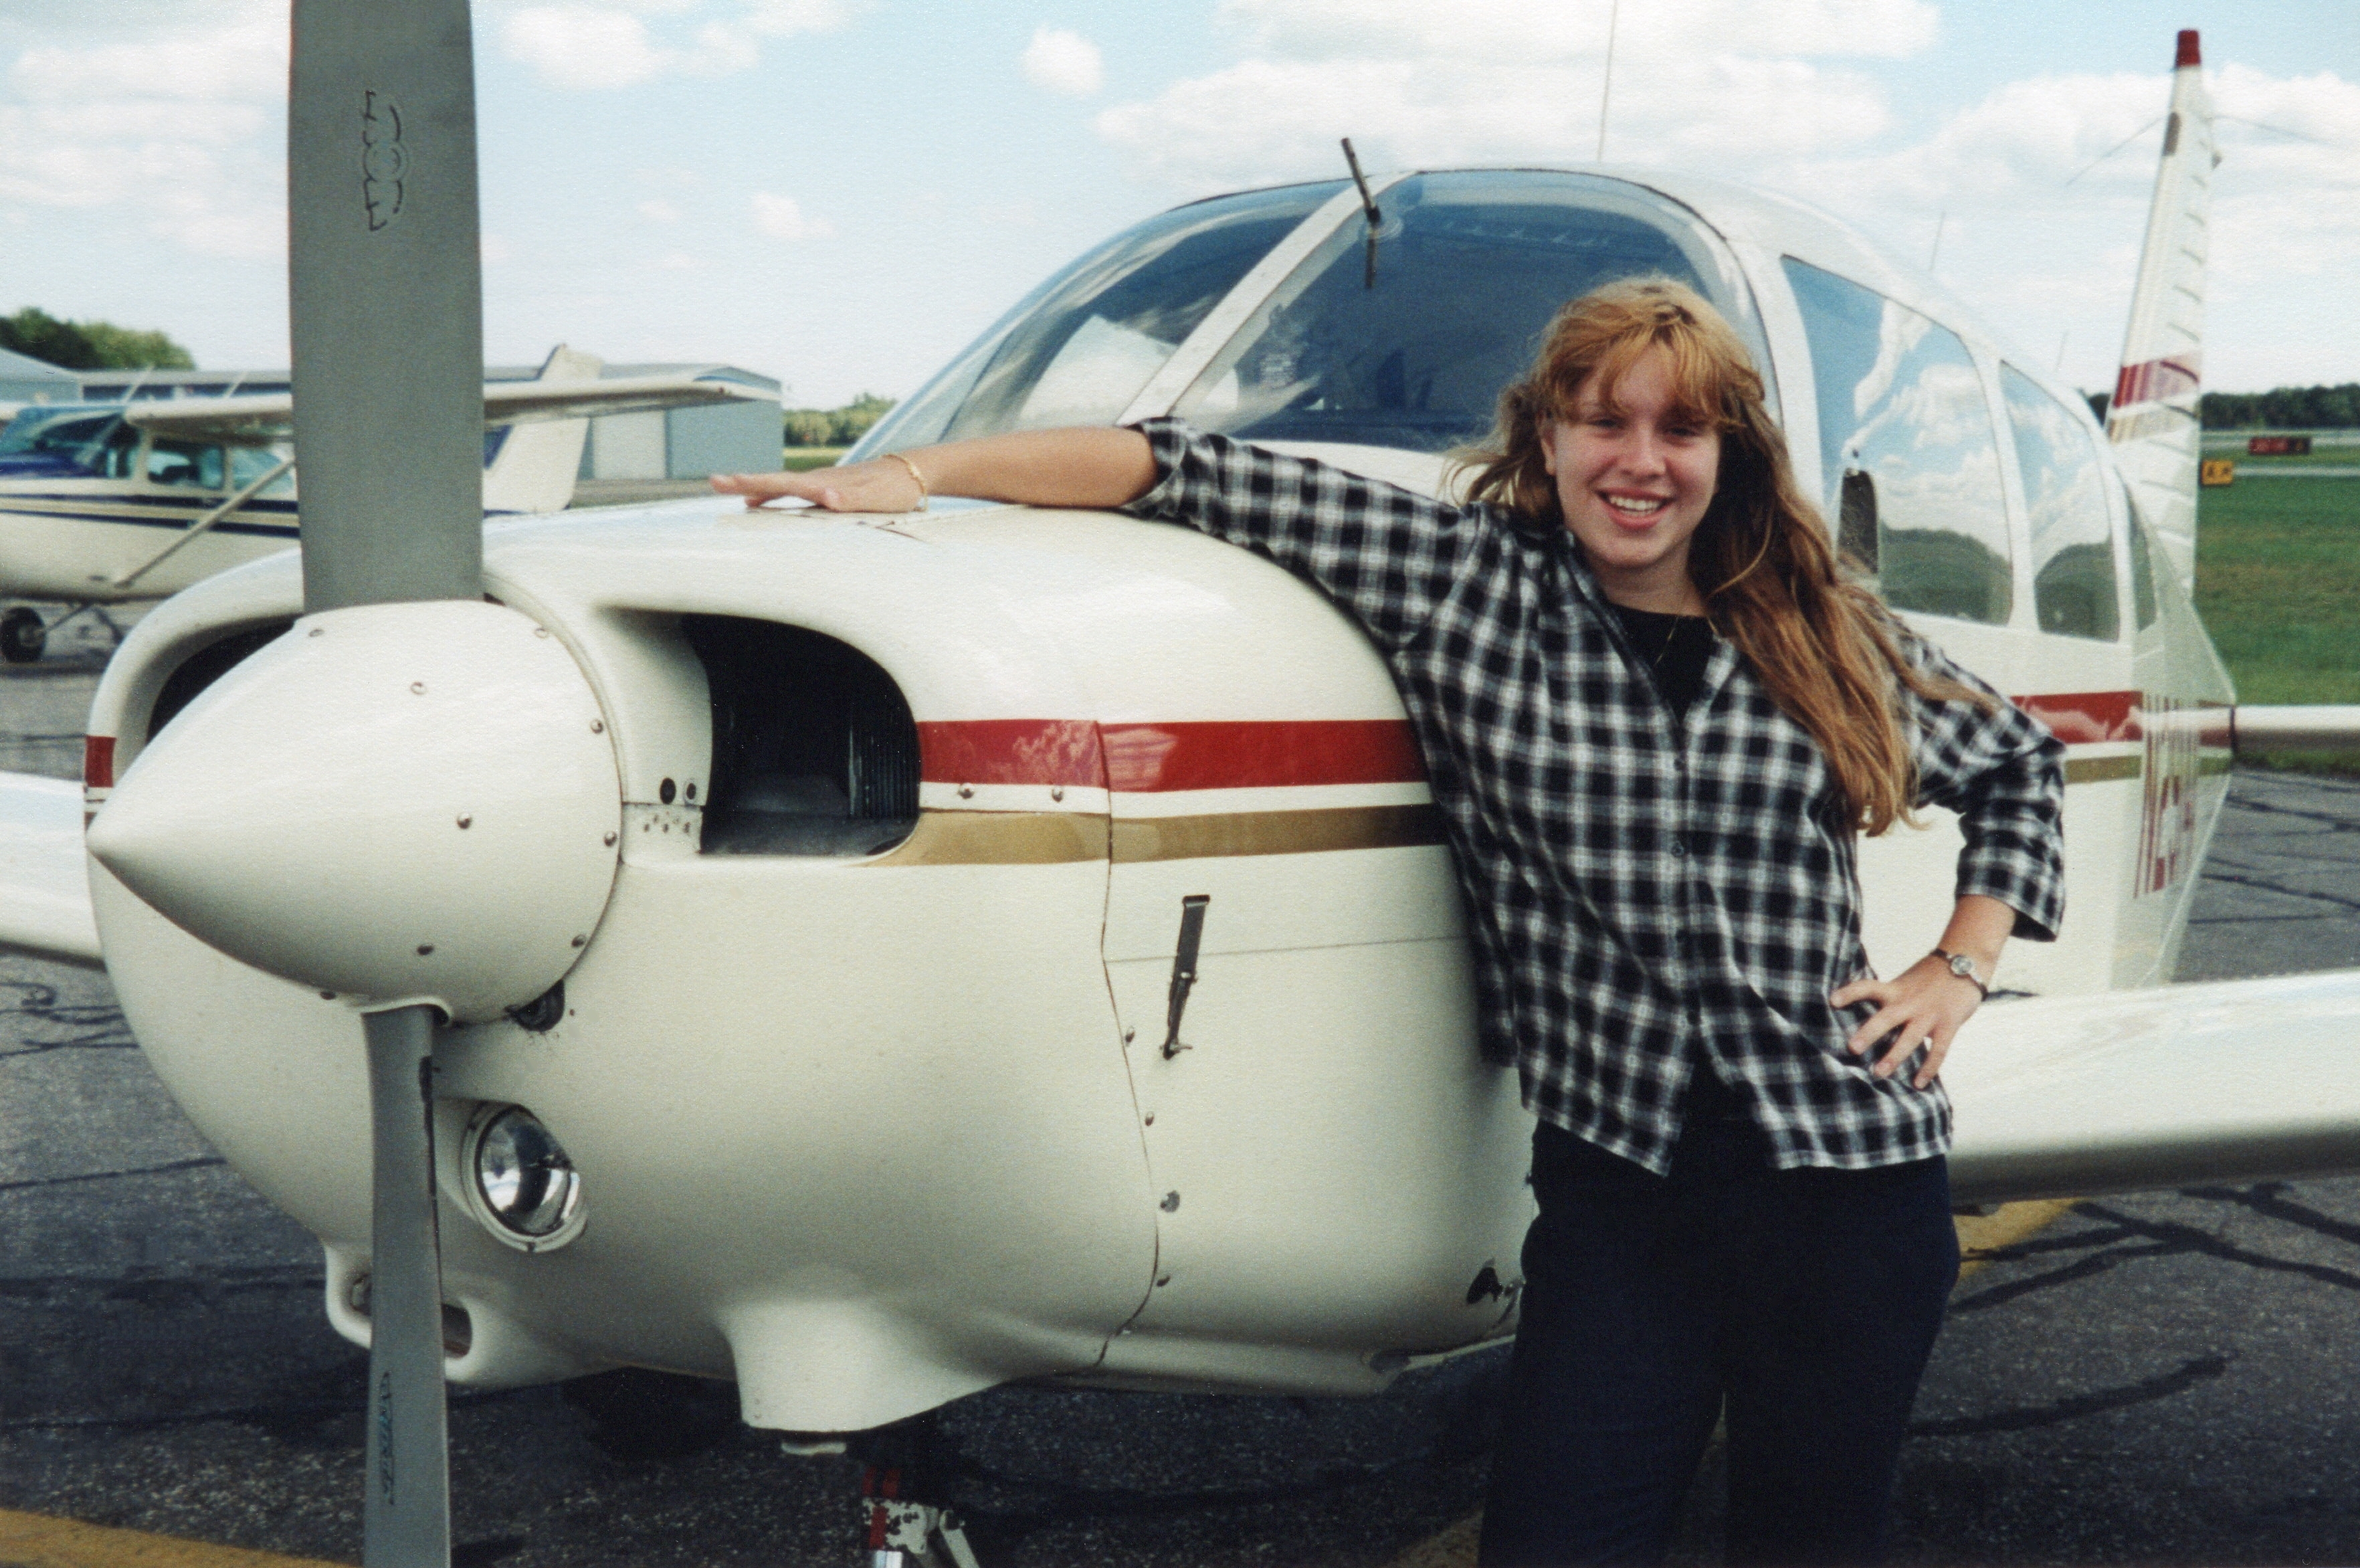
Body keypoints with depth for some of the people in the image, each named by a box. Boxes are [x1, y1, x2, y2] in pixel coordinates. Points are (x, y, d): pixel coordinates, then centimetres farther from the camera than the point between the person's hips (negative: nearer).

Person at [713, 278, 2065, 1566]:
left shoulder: (1826, 636, 5)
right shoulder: (1468, 588, -1)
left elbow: (2021, 764, 22)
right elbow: (1199, 475, -4)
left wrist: (1960, 970, 10)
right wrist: (918, 472, -8)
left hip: (1852, 1183, 1)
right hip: (1613, 1184, -1)